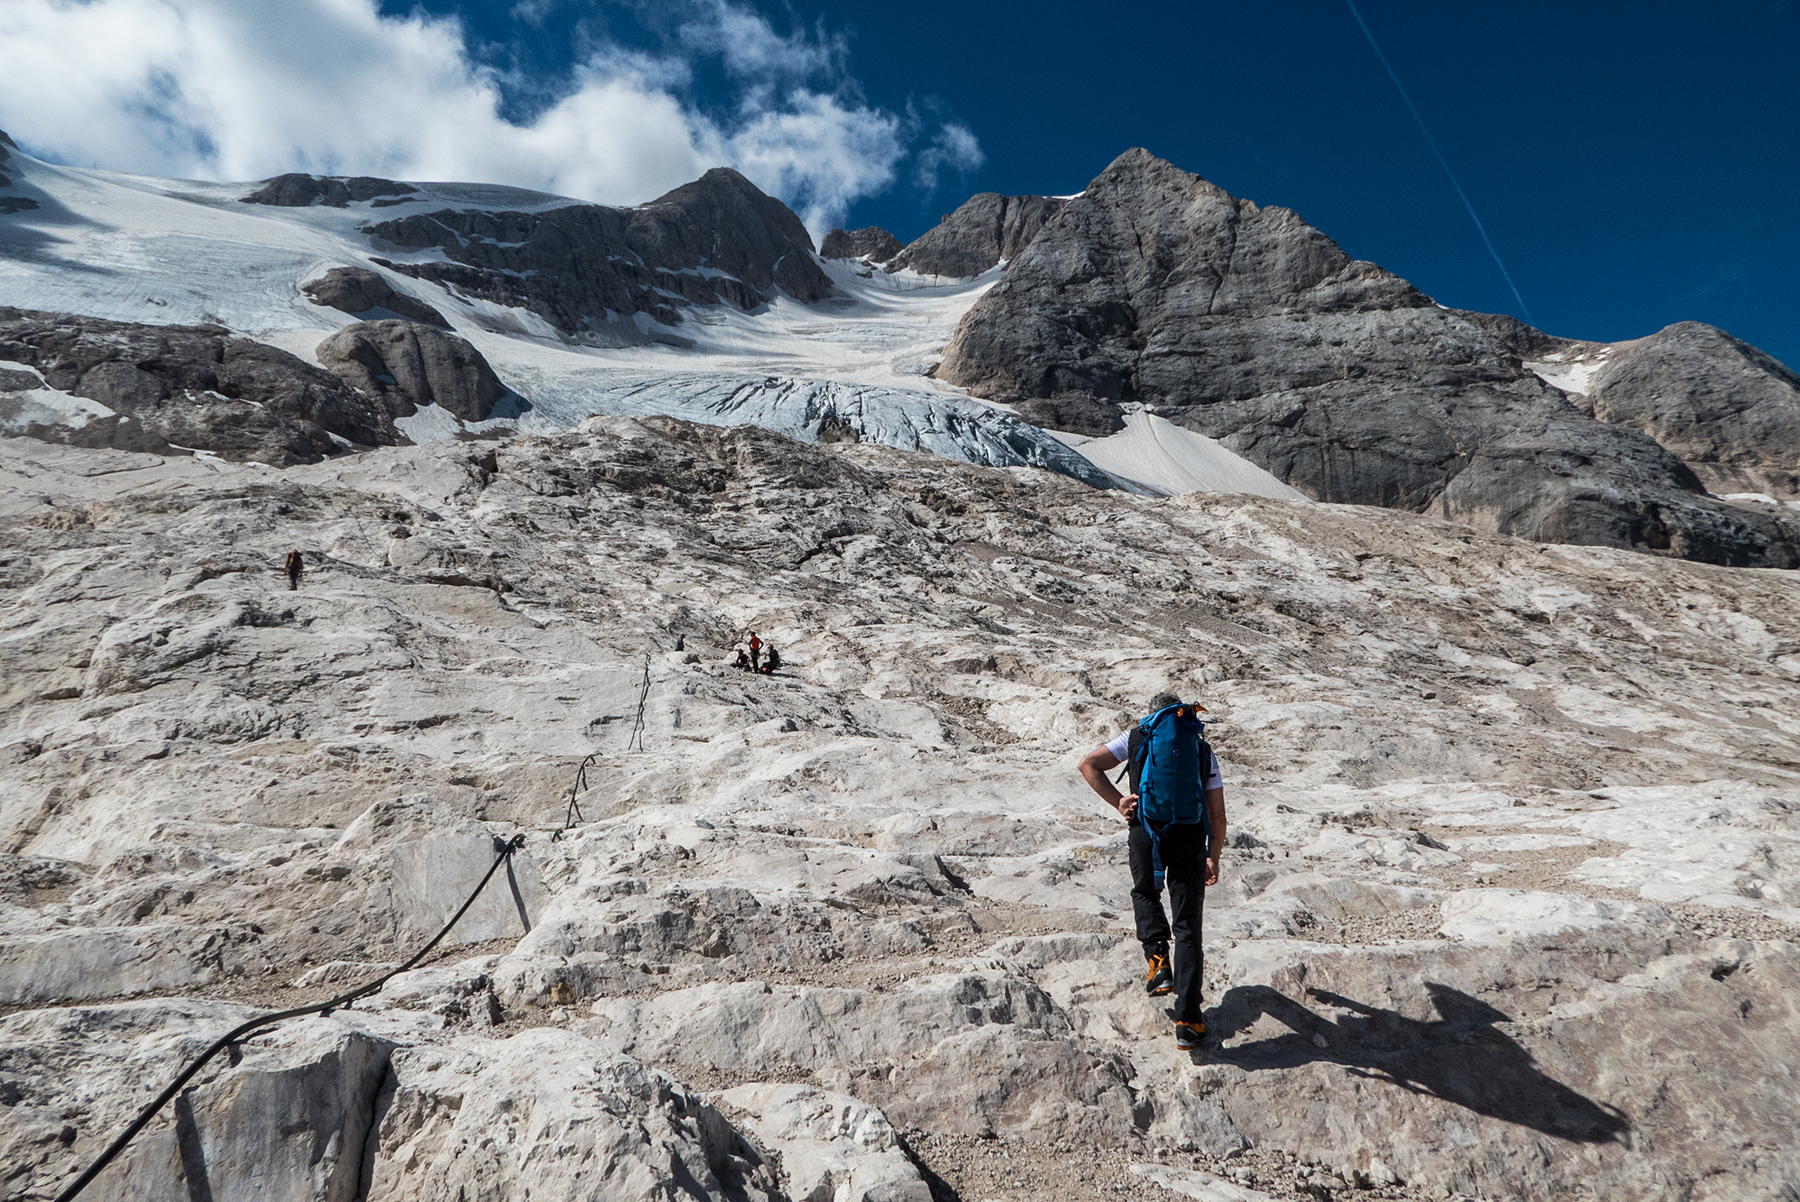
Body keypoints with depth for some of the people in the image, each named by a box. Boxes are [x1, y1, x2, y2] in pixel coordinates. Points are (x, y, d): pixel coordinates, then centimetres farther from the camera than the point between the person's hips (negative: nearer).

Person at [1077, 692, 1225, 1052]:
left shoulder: (1137, 736, 15)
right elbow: (1217, 815, 16)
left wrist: (1118, 802, 4)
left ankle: (1158, 959, 9)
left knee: (1145, 893, 30)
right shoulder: (1203, 750, 19)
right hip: (1191, 837, 1)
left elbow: (1088, 764, 4)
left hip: (1146, 833, -1)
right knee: (1188, 927, 8)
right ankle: (1188, 1021, 5)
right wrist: (1214, 859, 25)